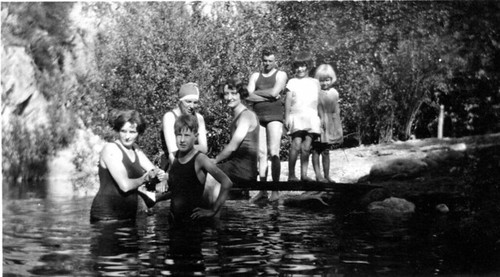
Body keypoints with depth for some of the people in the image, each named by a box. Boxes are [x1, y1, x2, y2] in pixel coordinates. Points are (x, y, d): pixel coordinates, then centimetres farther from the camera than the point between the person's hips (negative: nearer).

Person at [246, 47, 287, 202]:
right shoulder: (255, 76, 18)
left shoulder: (280, 75, 7)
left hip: (274, 116, -4)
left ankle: (275, 190, -9)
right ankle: (262, 190, 2)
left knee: (273, 153, -11)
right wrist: (269, 97, -6)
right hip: (258, 116, 4)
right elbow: (250, 96, 2)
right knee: (261, 154, 0)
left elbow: (274, 92, -10)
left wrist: (256, 93, -1)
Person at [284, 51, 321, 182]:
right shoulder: (292, 82, 9)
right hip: (296, 116, -2)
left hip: (312, 117, 2)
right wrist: (287, 117, -1)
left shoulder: (315, 82, 16)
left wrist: (320, 117, 13)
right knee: (296, 144, -14)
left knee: (306, 147, -3)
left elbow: (318, 101, 17)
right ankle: (291, 175, -10)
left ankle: (304, 175, 4)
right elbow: (288, 101, 6)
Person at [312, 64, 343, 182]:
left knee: (326, 151, 8)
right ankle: (318, 175, 0)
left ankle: (327, 176, 13)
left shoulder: (334, 93, 7)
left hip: (329, 127, 3)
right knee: (316, 150, -2)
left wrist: (339, 130, 13)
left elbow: (336, 112, 13)